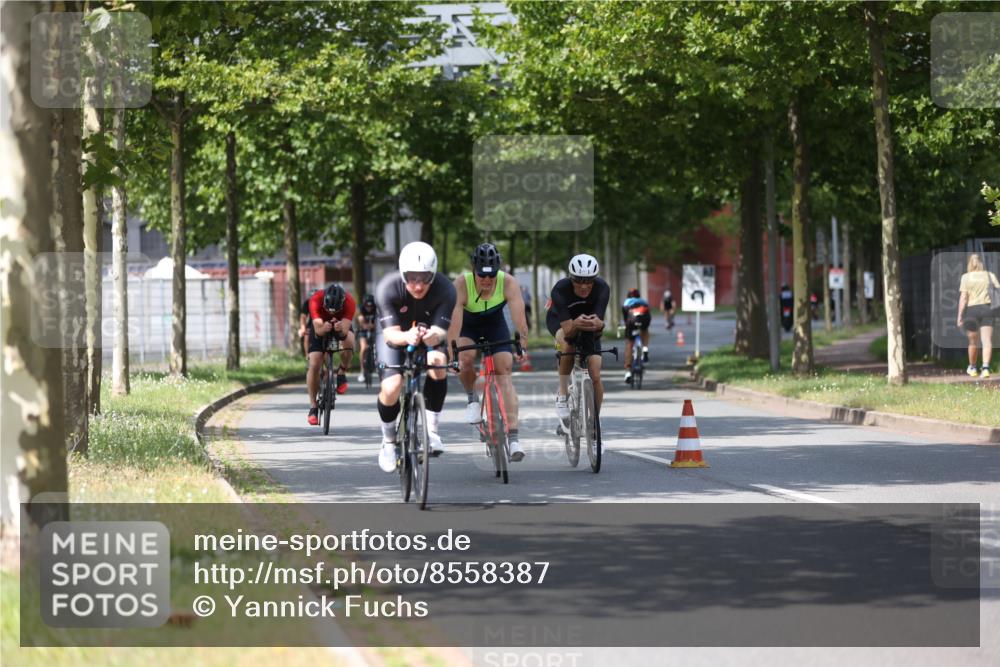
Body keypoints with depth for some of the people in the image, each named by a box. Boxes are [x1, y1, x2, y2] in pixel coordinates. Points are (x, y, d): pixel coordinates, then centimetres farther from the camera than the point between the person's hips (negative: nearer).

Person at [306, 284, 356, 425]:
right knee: (314, 365, -14)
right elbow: (318, 330, -38)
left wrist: (341, 329, -61)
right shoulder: (316, 300, -35)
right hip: (321, 328, 0)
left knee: (348, 341, -35)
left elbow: (345, 330, -39)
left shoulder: (349, 301, -34)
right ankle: (313, 407, -1)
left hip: (341, 327, 0)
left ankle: (342, 373, -6)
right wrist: (323, 328, -60)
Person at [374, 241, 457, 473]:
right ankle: (388, 441, 6)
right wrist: (407, 337, -58)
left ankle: (432, 429, -19)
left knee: (438, 362, -33)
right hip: (396, 337, -1)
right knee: (391, 388, -22)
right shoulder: (388, 288, -32)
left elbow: (441, 331, -34)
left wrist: (434, 336, -58)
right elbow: (390, 333, -35)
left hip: (429, 335, 1)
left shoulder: (445, 290, -30)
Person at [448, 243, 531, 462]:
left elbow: (519, 316, -38)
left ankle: (513, 438, -19)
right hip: (468, 326, 0)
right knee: (465, 359, -30)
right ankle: (472, 399, 2)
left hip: (495, 325, 1)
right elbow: (454, 322, -40)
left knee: (504, 373, -13)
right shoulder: (461, 285, -33)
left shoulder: (508, 283, -30)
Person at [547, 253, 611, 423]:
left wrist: (598, 324, -61)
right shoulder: (560, 289, -36)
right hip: (560, 320, -2)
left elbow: (599, 325, -37)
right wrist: (576, 325, -63)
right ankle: (562, 395, -17)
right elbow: (567, 330, -41)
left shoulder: (602, 288, -32)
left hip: (589, 321, 2)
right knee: (568, 346, -36)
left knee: (595, 377, -10)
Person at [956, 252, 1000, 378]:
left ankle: (972, 368, 32)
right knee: (987, 341, -3)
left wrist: (960, 316, -3)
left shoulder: (966, 277, 0)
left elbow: (963, 298, -4)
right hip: (987, 308, 0)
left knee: (973, 341, 14)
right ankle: (985, 367, -20)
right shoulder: (990, 275, 5)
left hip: (972, 309, 0)